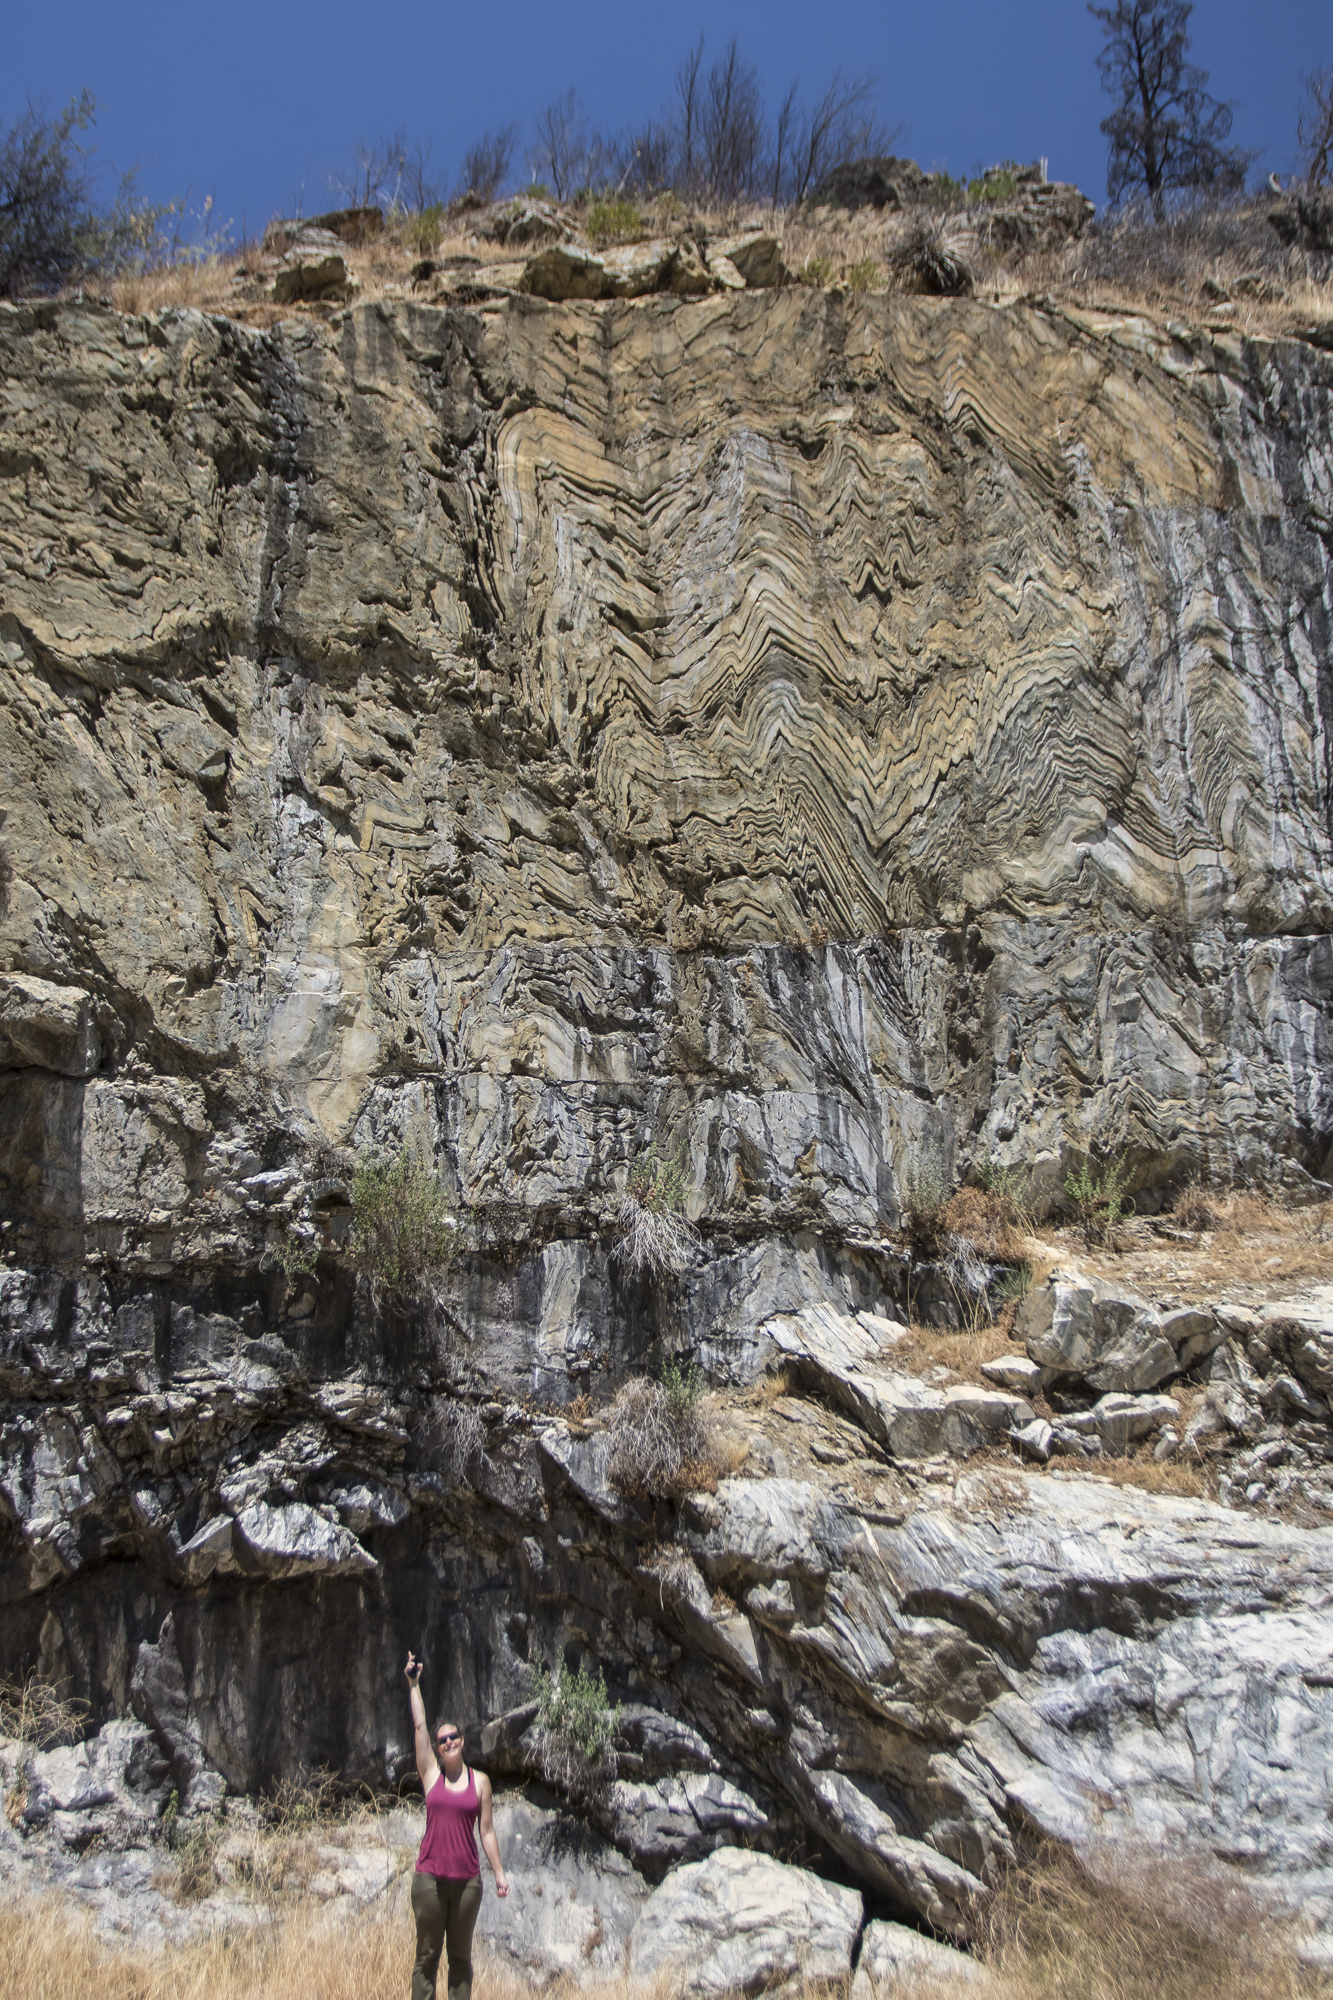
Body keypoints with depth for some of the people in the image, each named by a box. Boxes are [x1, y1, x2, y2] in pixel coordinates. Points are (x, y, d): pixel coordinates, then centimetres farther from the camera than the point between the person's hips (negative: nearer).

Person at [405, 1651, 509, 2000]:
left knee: (461, 1956, 8)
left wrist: (499, 1873, 3)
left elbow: (487, 1831, 7)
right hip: (430, 1876, -1)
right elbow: (418, 1726, 0)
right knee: (427, 1956, 3)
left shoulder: (480, 1781, 5)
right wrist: (413, 1683, -1)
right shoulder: (430, 1775, 3)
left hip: (468, 1879, 1)